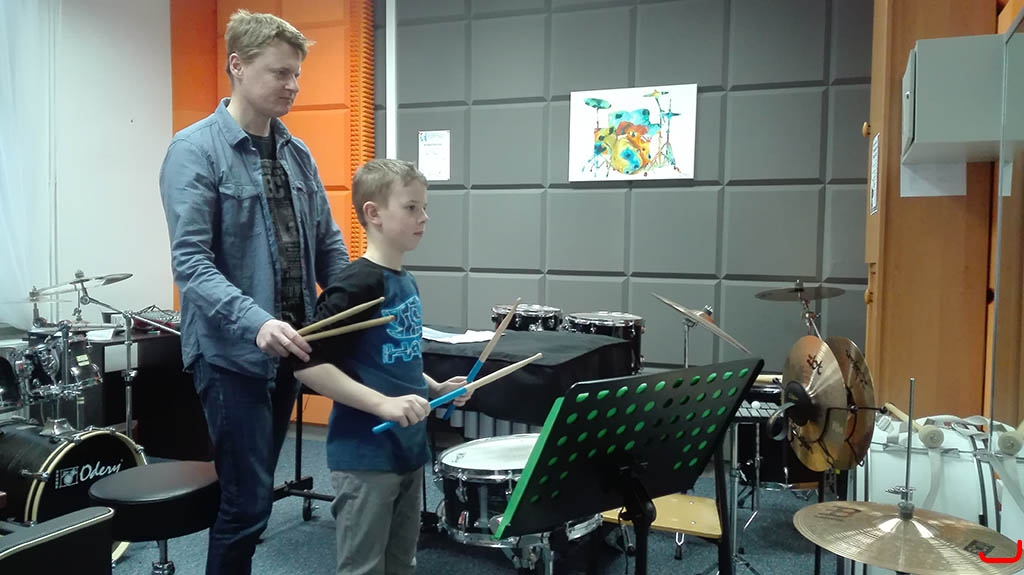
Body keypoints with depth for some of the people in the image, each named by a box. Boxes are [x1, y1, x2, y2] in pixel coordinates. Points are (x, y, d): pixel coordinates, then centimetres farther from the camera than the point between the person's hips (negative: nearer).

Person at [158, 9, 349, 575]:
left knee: (254, 489, 17)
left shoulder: (297, 153, 10)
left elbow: (328, 244, 13)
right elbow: (190, 261, -19)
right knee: (249, 500, -3)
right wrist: (256, 322, -32)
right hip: (231, 351, -6)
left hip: (288, 348, 7)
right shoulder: (195, 150, -10)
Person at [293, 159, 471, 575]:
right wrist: (383, 404, -27)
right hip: (365, 455, -9)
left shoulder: (406, 282, 9)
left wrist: (435, 389, 6)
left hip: (408, 449, 9)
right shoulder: (356, 285, -19)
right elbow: (306, 364, -24)